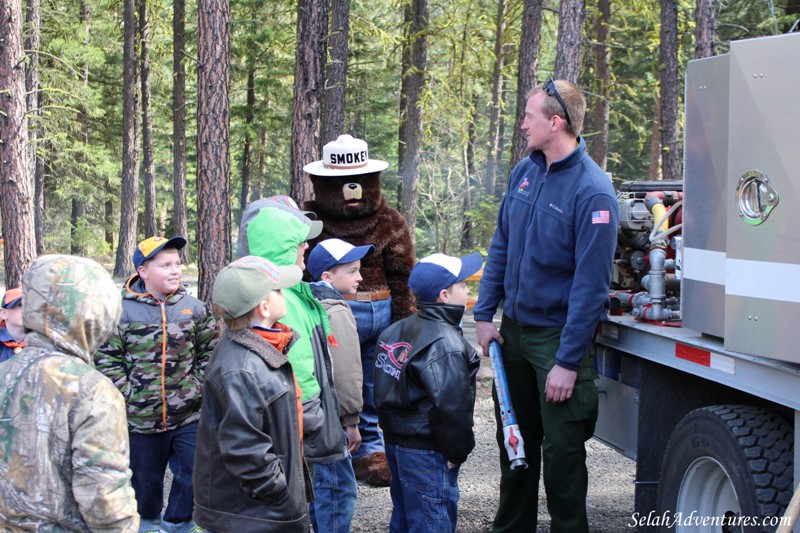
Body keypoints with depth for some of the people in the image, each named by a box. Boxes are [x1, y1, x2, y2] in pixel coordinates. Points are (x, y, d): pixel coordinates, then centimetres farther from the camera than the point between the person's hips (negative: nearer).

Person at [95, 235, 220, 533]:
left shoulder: (194, 308, 0)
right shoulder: (122, 311, -8)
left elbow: (210, 352, 7)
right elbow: (106, 360, -5)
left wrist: (198, 386, -2)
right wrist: (129, 395, -9)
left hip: (189, 415, 1)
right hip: (141, 417, -1)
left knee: (193, 475, 3)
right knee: (145, 477, 15)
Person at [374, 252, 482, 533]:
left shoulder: (396, 331, 8)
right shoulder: (445, 344, -20)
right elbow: (452, 406, -23)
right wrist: (457, 451, -12)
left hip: (395, 441, 9)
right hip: (428, 452, -9)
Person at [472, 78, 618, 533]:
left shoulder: (593, 191, -19)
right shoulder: (525, 172, 4)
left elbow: (591, 284, -20)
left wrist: (568, 362, -21)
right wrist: (485, 314, 7)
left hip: (560, 335, -7)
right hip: (514, 330, 7)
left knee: (561, 451, 2)